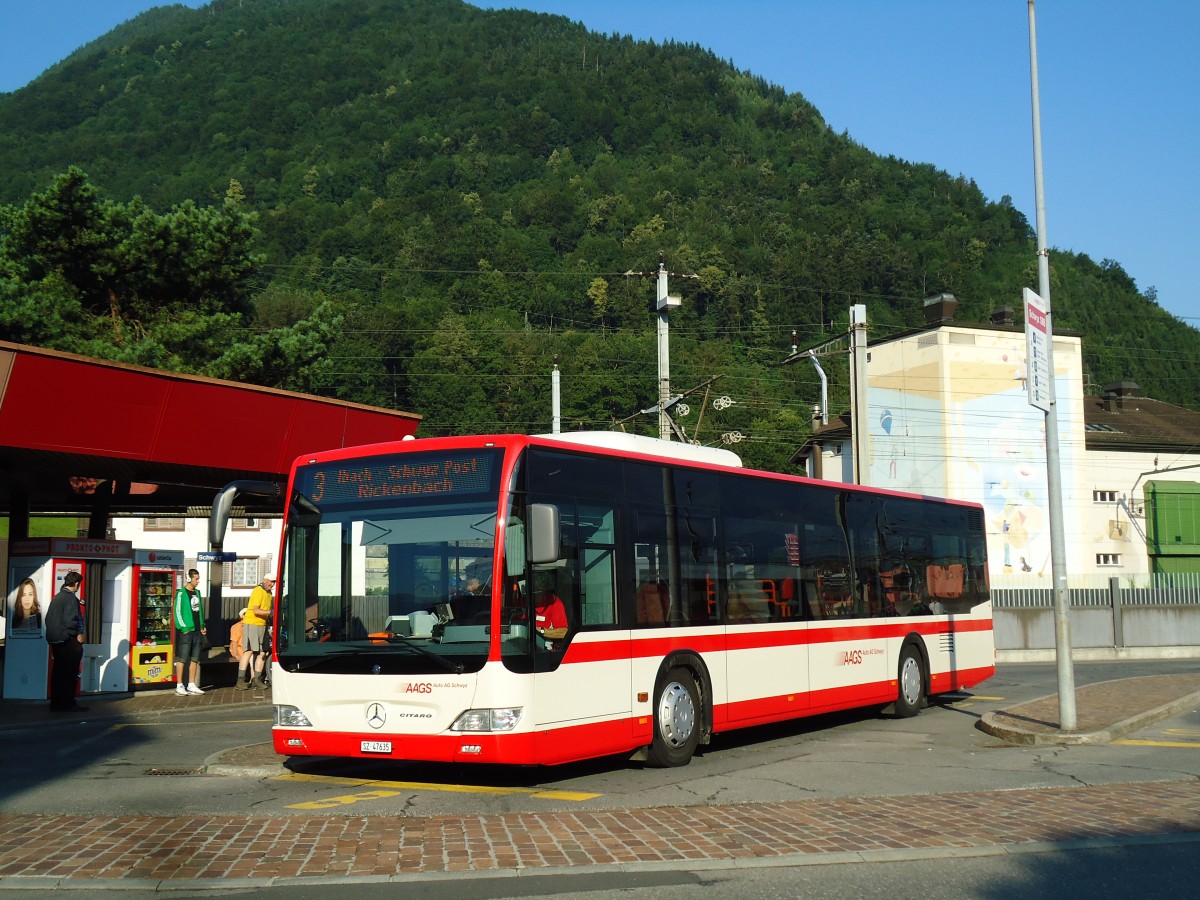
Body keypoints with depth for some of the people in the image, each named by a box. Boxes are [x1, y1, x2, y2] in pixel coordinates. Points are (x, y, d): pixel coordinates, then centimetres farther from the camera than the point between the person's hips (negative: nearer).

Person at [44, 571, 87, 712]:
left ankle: (56, 703, 16)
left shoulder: (56, 597, 13)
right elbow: (70, 620, -21)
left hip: (54, 640, 9)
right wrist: (78, 634, -9)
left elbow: (48, 618, 16)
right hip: (67, 641, -9)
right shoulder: (71, 599, -14)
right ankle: (68, 704, -3)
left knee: (58, 672, 13)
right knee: (70, 674, -4)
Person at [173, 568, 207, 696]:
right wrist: (183, 627, -15)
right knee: (182, 659, -3)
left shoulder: (197, 592, 14)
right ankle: (179, 686, 1)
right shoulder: (181, 593, -7)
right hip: (186, 631, -7)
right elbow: (177, 612, -10)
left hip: (197, 630, 7)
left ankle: (191, 685, 14)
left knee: (194, 659, 9)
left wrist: (203, 626, 13)